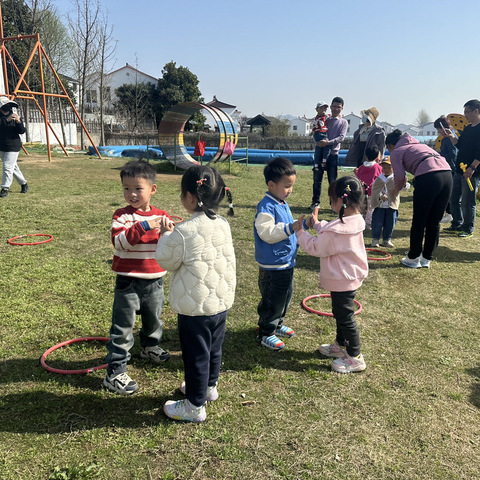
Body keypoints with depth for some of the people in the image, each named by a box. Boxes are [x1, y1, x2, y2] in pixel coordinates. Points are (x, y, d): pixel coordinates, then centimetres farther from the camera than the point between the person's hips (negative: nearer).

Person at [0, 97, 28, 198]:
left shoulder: (15, 116, -3)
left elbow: (22, 131, -8)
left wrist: (18, 122, -25)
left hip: (13, 146, -3)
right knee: (13, 167, 14)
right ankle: (23, 184, 31)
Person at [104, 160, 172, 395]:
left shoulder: (162, 216, 2)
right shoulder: (122, 216, -8)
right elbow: (119, 242, -23)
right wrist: (142, 227, -33)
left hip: (155, 281, 4)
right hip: (128, 283, -4)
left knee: (154, 319, 23)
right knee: (123, 327, 1)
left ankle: (150, 347, 51)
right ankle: (115, 372, 9)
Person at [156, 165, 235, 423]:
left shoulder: (183, 233, -23)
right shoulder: (223, 225, -1)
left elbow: (166, 261, -10)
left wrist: (166, 235, 4)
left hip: (195, 307, -7)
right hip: (223, 300, 7)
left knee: (196, 355, 7)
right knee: (214, 348, 24)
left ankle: (195, 406, 23)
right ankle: (209, 387, 46)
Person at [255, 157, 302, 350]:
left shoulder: (283, 203, 10)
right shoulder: (266, 207, -20)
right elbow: (267, 233, -27)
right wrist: (291, 227, -31)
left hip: (287, 262, 10)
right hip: (272, 266, -10)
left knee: (285, 296, 22)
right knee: (272, 300, 2)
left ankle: (277, 324, 41)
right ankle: (265, 333, 20)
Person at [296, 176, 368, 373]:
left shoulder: (337, 230, -31)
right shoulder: (356, 221, -2)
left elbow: (316, 248, -17)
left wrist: (301, 232, -6)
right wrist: (317, 223, 16)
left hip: (342, 280, -10)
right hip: (350, 275, 10)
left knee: (345, 317, 5)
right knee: (340, 313, 25)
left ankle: (355, 357, 19)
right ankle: (341, 345, 43)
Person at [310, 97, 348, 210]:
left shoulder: (343, 122, 7)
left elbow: (341, 137, -7)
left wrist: (328, 142, -22)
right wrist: (319, 142, -6)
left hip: (333, 153, -2)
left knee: (333, 179, 0)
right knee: (317, 178, 3)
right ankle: (315, 202, 11)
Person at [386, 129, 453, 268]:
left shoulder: (396, 152, 13)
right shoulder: (417, 144, 34)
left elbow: (399, 177, 1)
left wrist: (396, 189, 20)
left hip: (428, 177, -7)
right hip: (447, 173, 7)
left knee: (419, 222, 7)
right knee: (434, 222, 14)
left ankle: (413, 258, 17)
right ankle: (426, 258, 23)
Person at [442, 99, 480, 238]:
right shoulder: (468, 128, 16)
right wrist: (452, 137, 6)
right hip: (460, 170, 9)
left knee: (467, 202, -3)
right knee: (454, 199, 13)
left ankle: (468, 229, 9)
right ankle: (457, 224, 26)